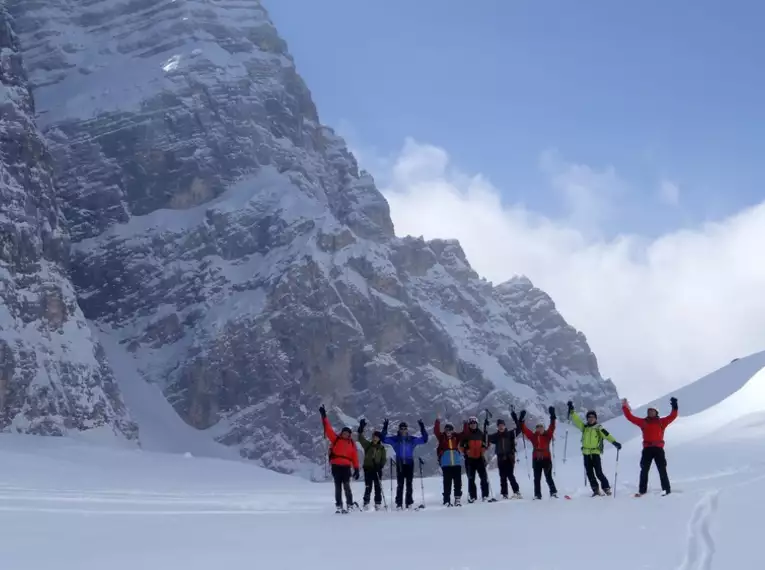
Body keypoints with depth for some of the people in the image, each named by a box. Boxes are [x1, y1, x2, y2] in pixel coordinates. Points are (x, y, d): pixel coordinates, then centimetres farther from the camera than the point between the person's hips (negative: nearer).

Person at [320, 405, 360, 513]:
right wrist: (324, 417, -6)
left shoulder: (352, 443, 8)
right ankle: (339, 506, 8)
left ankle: (350, 504, 0)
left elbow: (355, 456, 6)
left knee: (346, 486, -8)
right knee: (338, 487, 4)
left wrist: (356, 469, 1)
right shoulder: (335, 439, 5)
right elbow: (328, 429, 0)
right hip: (336, 466, 0)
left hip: (346, 467, 0)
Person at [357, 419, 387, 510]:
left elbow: (384, 459, 7)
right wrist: (361, 428, -12)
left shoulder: (382, 448, 9)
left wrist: (380, 465, -11)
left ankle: (378, 504, 6)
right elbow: (361, 438, -2)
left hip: (377, 469, 1)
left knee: (378, 487, 1)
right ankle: (366, 504, 1)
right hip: (368, 468, -1)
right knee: (368, 487, -3)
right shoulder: (368, 445, 8)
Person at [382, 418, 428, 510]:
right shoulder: (395, 439, 6)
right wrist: (385, 428, -7)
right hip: (400, 464, -1)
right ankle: (399, 504, -1)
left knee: (409, 485, 3)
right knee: (400, 485, -3)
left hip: (409, 464, 1)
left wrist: (422, 428, -3)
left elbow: (424, 439, 6)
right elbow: (384, 439, 3)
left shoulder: (412, 439, 7)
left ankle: (409, 503, 8)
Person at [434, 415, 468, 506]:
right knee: (447, 483, -1)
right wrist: (438, 421, -21)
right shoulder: (442, 437, 2)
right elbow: (436, 431, -11)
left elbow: (464, 433, 3)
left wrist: (465, 424, -8)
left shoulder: (456, 437, 8)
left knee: (458, 482, 3)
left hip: (457, 463, 2)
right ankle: (447, 501, 2)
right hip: (446, 464, -2)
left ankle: (458, 499, 11)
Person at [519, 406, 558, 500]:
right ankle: (537, 495, 11)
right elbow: (524, 429, 4)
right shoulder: (533, 436, 6)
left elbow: (552, 427, -8)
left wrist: (552, 417, -17)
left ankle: (553, 492, 7)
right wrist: (521, 421, -4)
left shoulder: (547, 435, 2)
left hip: (546, 459, -2)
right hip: (536, 459, 2)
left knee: (548, 477, -2)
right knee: (537, 479, 6)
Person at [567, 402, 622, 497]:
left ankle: (606, 488, 5)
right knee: (589, 473, 4)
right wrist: (571, 410, 5)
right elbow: (576, 420, 10)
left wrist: (615, 442, -26)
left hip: (595, 453, -4)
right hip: (586, 453, 5)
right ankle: (596, 490, 11)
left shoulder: (598, 428, -1)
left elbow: (607, 435, -12)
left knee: (599, 473, -8)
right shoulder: (584, 427, 11)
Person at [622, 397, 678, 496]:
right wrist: (625, 407, 8)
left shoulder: (661, 422, 10)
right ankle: (642, 490, 5)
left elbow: (672, 416, 4)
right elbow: (630, 417, 12)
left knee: (662, 469, -1)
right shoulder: (643, 422, 13)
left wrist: (674, 407, -8)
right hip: (647, 449, 2)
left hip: (658, 449, -2)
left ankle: (666, 489, 1)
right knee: (644, 470, 2)